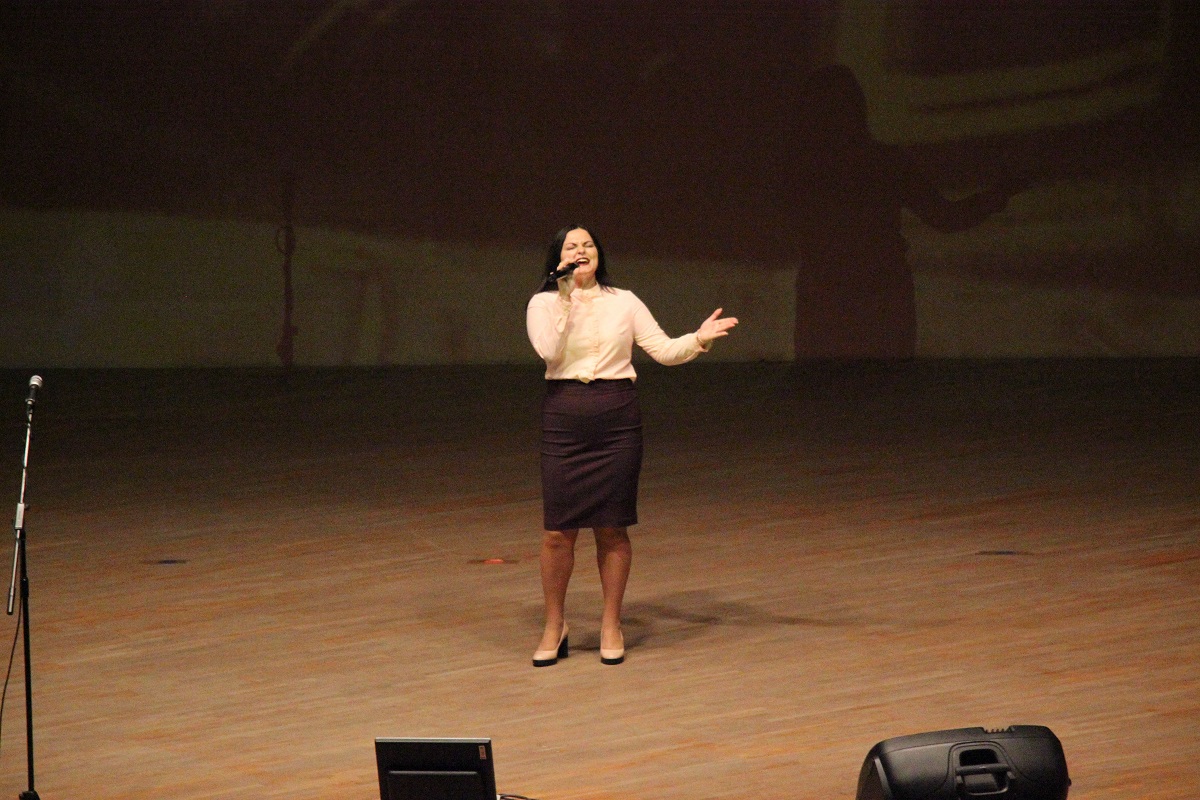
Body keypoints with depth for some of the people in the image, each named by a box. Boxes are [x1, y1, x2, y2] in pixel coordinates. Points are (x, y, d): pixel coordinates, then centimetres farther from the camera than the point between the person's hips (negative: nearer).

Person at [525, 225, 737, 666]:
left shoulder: (624, 302, 9)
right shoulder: (543, 304, 4)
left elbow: (664, 350, 5)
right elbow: (549, 351, -14)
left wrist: (698, 339, -12)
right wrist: (566, 299, -14)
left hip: (617, 419, 1)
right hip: (563, 419, -1)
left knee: (612, 529, 4)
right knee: (558, 530, -2)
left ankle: (611, 625, 17)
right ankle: (554, 626, 14)